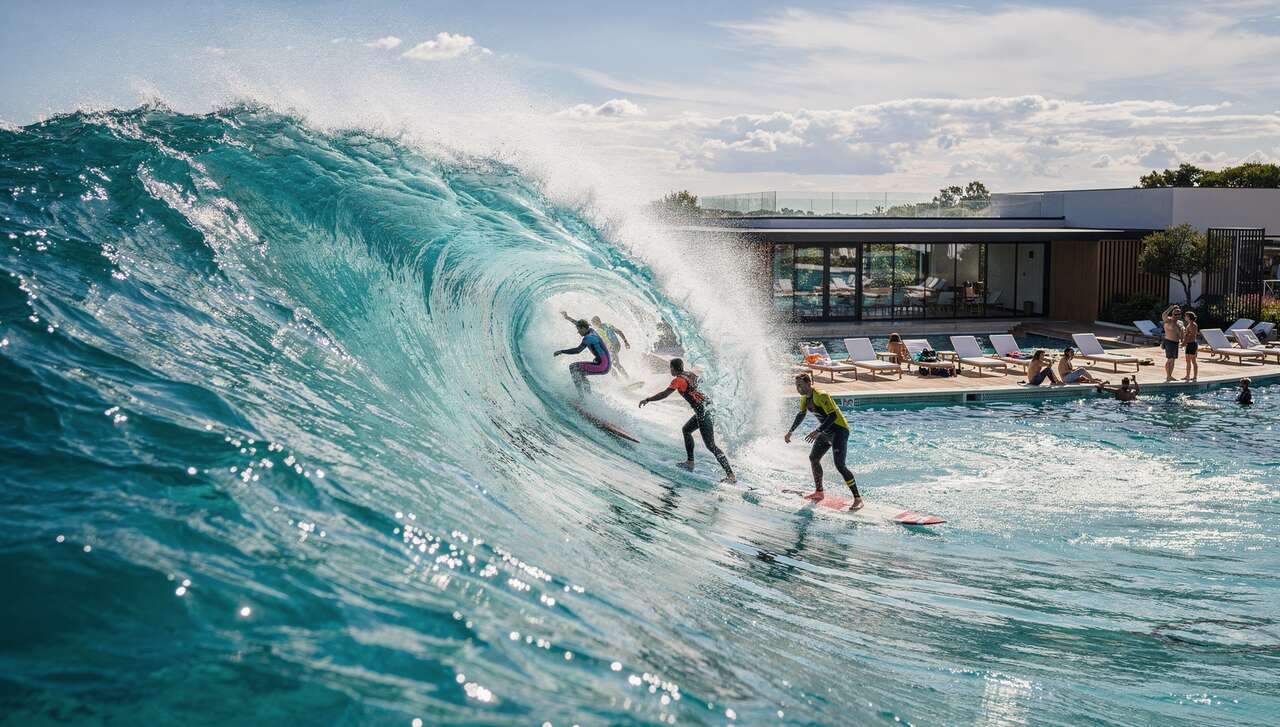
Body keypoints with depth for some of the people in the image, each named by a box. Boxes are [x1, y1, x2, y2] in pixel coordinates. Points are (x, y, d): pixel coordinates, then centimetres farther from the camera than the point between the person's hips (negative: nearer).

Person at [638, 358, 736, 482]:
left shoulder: (678, 380, -10)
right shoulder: (691, 375, 13)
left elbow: (664, 394, -16)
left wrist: (647, 400, -8)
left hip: (704, 412, -9)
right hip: (709, 408, 9)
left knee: (711, 446, -8)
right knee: (686, 430, 25)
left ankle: (731, 475, -14)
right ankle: (690, 463, 27)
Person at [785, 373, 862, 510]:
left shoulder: (821, 396, -24)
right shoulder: (804, 399, 4)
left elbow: (833, 416, -32)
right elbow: (801, 415, 22)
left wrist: (818, 431, -39)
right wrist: (790, 431, 24)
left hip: (839, 430, -10)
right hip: (826, 431, 10)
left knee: (839, 465, -19)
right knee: (813, 458, 17)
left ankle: (858, 498, -16)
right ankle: (819, 492, 33)